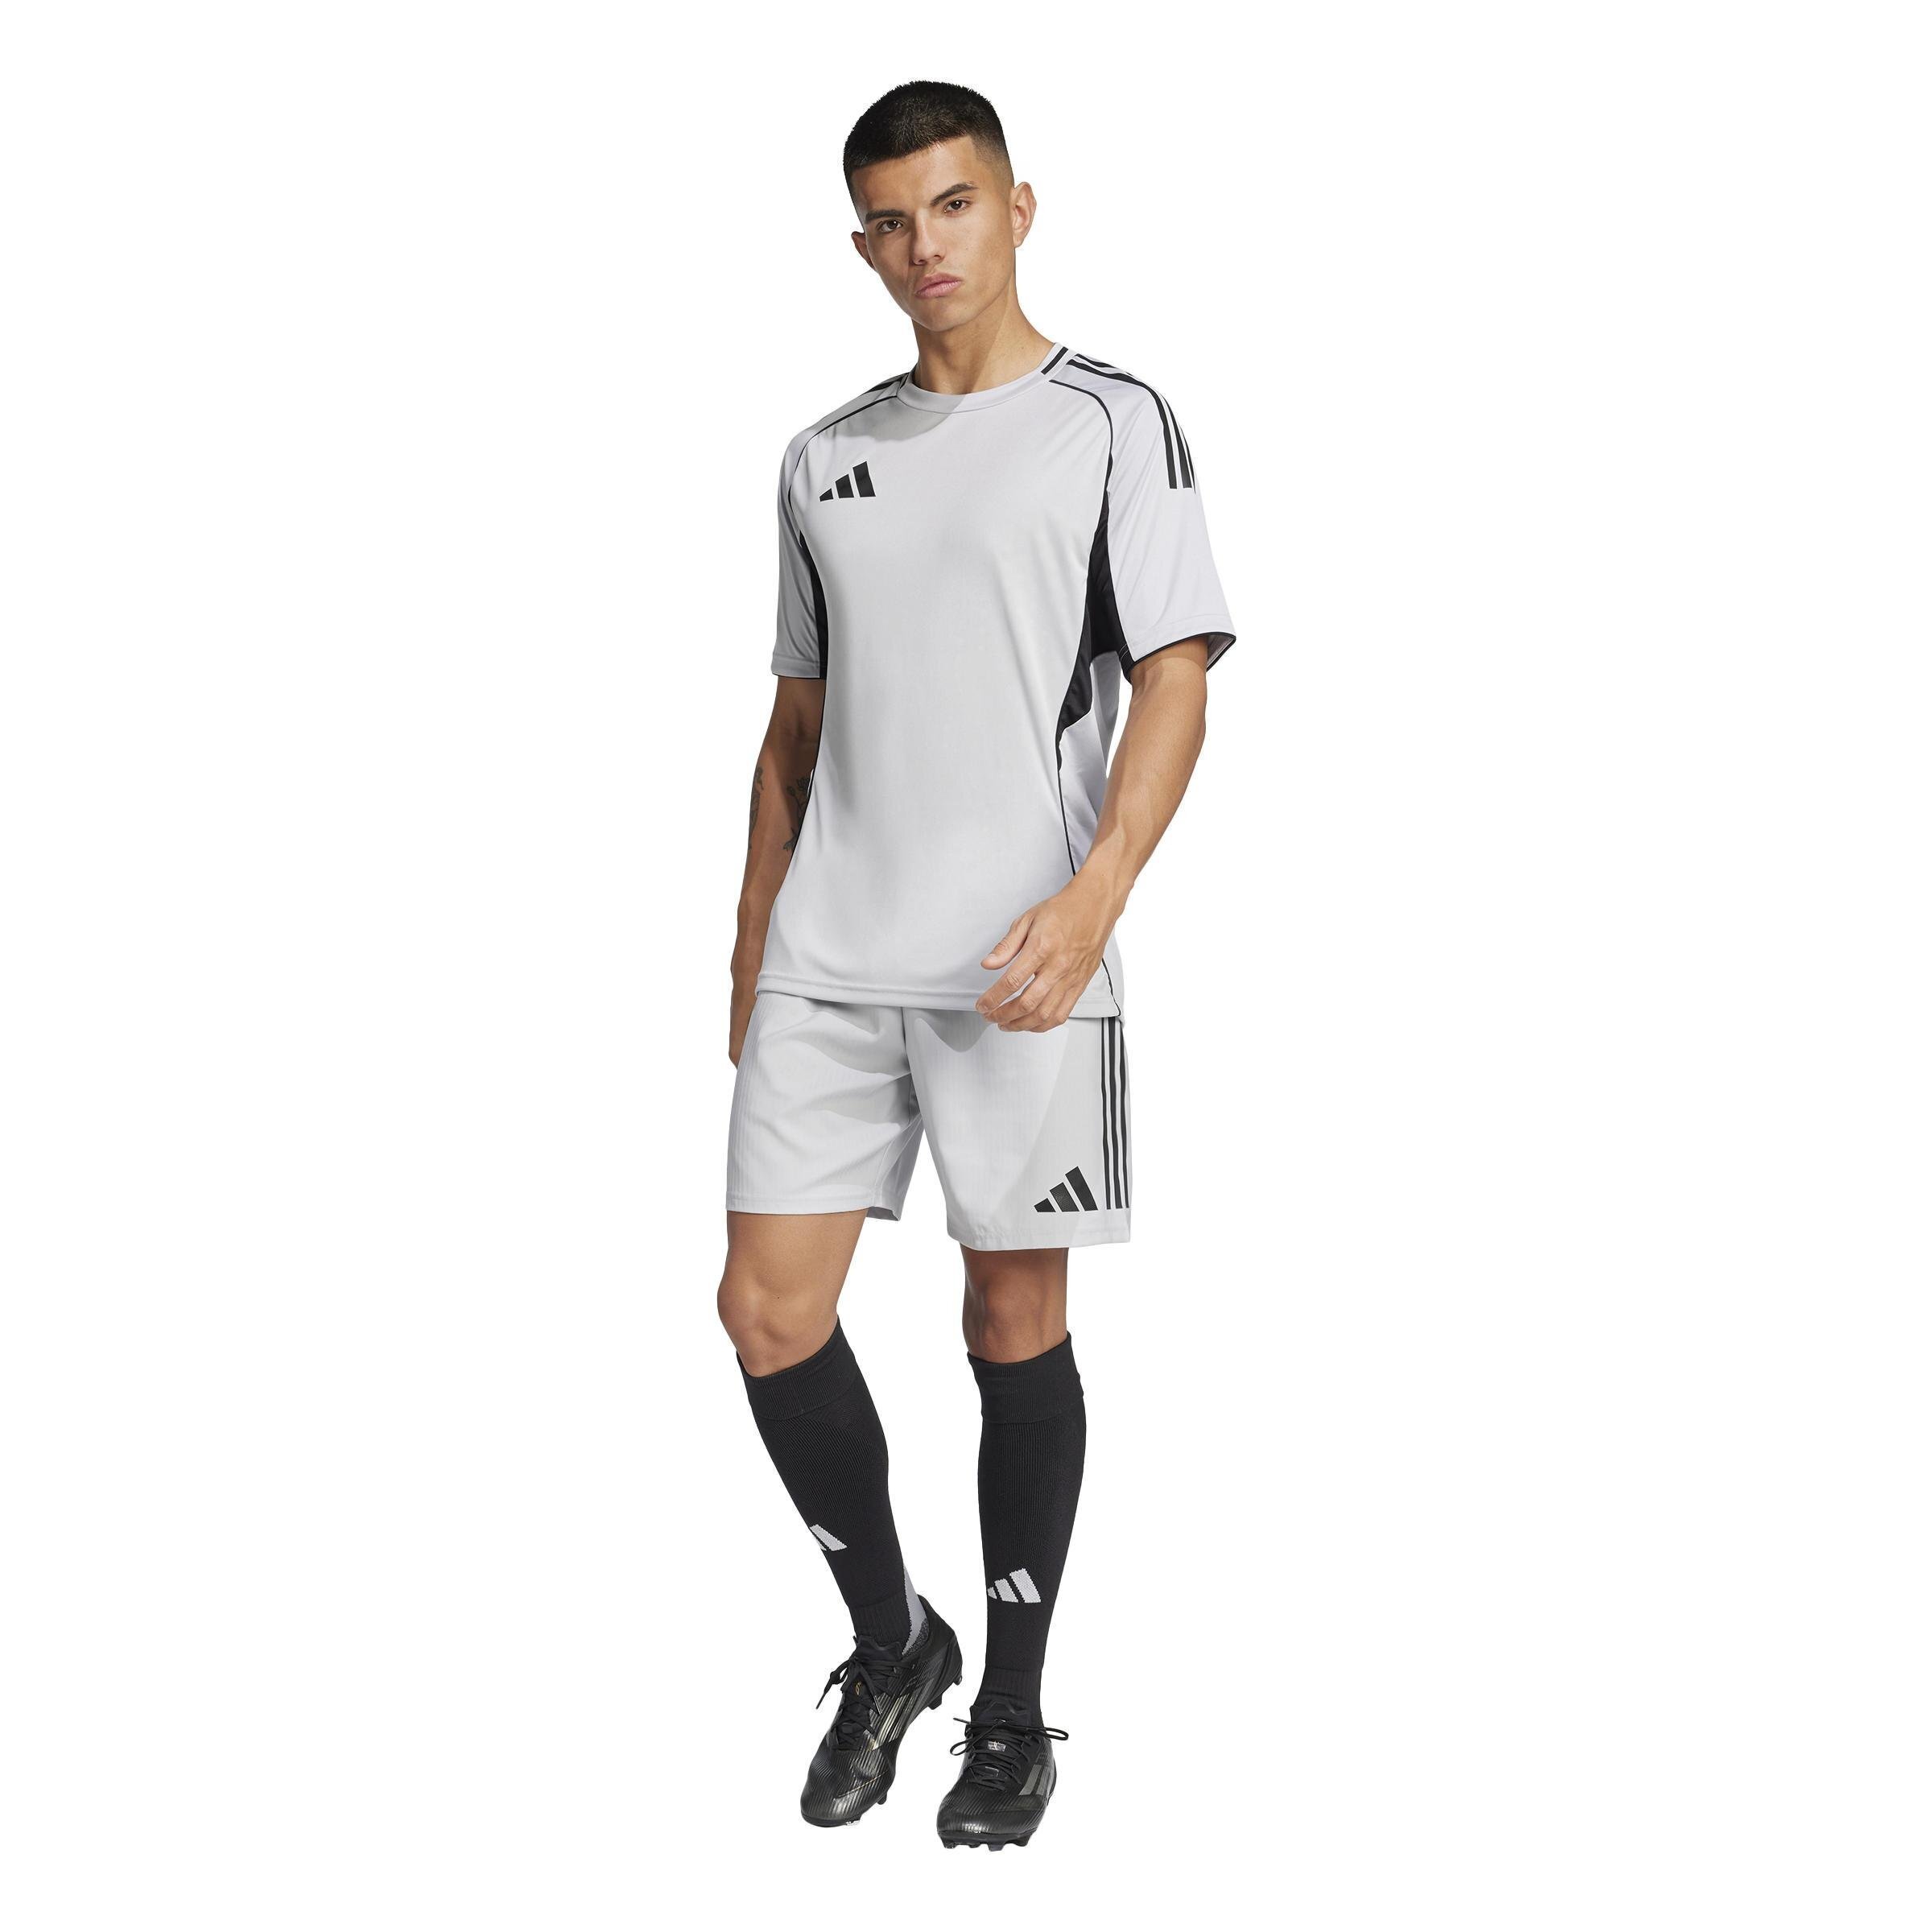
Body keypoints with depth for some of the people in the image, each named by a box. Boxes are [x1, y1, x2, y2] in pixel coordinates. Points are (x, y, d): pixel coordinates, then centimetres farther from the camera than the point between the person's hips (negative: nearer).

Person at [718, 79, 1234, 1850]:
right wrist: (753, 948, 17)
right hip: (824, 966, 4)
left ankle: (1013, 1708, 20)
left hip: (1021, 971, -4)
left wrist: (1094, 895, -22)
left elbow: (1175, 686, -7)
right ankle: (893, 1641, 22)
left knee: (1017, 1325, 4)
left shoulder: (1115, 423, 1)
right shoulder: (824, 458, 16)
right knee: (770, 1313, -1)